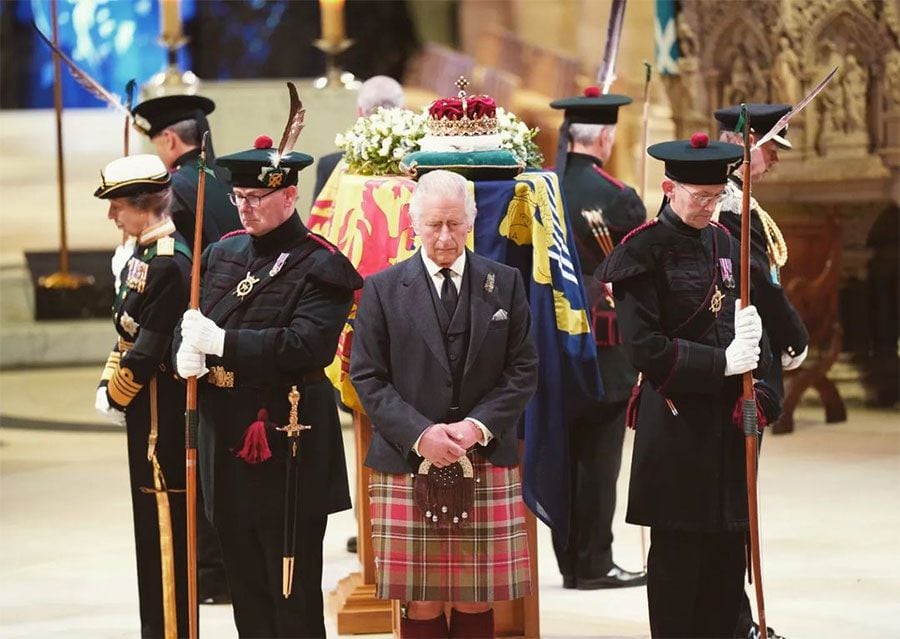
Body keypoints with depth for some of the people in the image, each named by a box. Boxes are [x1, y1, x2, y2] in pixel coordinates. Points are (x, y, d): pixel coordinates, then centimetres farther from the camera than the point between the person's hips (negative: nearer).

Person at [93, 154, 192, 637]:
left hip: (161, 417, -10)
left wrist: (116, 397, -9)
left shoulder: (169, 262, -20)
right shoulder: (143, 255, 11)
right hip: (147, 414, 10)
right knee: (151, 522, 16)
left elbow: (149, 348, -21)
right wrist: (108, 387, 6)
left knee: (166, 522, -3)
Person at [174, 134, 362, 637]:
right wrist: (188, 354, -10)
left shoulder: (320, 267, -9)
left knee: (293, 591, -1)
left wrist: (220, 341, -23)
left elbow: (307, 346, -22)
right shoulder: (223, 254, 13)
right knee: (246, 584, 13)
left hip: (288, 444, -7)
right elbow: (192, 326, 15)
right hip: (227, 439, 7)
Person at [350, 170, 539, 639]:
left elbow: (522, 370, 6)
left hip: (486, 466, 1)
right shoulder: (382, 290, 5)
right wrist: (419, 434, -12)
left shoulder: (505, 283, 9)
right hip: (408, 468, -1)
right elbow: (367, 377, 1)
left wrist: (479, 425, -10)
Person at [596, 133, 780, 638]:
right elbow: (643, 346, -14)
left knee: (729, 546, 8)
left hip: (728, 416, 6)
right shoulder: (645, 251, -8)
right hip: (676, 421, -6)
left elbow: (750, 322, 17)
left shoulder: (724, 243, 12)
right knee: (678, 551, -2)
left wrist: (759, 393, 1)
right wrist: (720, 363, -17)